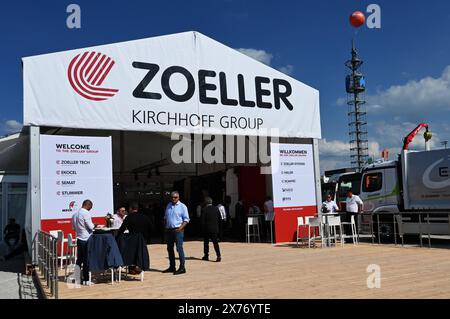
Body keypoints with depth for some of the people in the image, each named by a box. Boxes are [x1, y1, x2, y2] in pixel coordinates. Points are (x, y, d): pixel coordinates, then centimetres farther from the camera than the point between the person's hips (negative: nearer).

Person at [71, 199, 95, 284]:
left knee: (79, 259, 14)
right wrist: (94, 225, 4)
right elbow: (90, 227, -16)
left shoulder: (75, 214, 10)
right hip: (86, 239, -8)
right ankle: (86, 279, 2)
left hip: (79, 238, 8)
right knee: (86, 260, -2)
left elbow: (74, 228, 18)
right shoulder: (86, 213, -15)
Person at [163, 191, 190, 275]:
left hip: (178, 230, -6)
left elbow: (186, 219, -6)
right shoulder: (168, 206, 14)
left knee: (179, 248, -9)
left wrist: (180, 228, -17)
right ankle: (172, 267, 21)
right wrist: (165, 227, 9)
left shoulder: (182, 206, -4)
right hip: (169, 230, 7)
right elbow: (165, 218, 22)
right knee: (169, 248, 11)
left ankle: (182, 268, -5)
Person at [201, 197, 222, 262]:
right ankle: (218, 255, -9)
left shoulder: (204, 210, -10)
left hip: (207, 229, -3)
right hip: (215, 229, 3)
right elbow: (220, 219, 3)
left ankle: (206, 256, 20)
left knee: (206, 242, 12)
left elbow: (202, 221, -9)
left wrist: (203, 229, 2)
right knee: (215, 242, 4)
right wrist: (218, 227, 13)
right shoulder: (216, 209, 1)